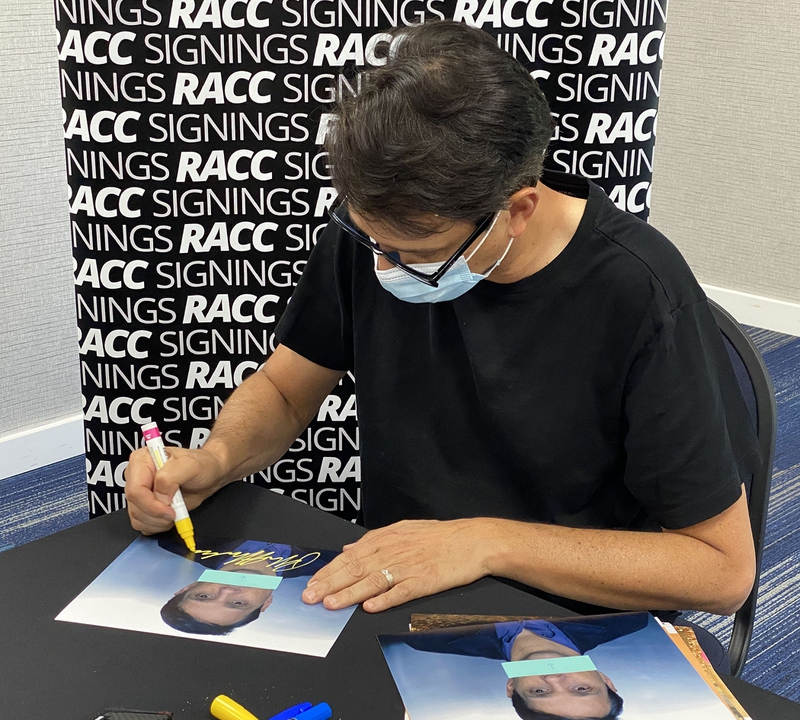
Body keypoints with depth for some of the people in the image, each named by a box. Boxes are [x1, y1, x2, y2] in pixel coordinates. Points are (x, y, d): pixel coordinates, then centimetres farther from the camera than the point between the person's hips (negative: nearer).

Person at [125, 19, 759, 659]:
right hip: (387, 596, 1)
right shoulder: (377, 228, -9)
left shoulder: (642, 299, -23)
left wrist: (488, 541, -24)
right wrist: (213, 461, -16)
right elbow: (284, 389, 6)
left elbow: (723, 569, -18)